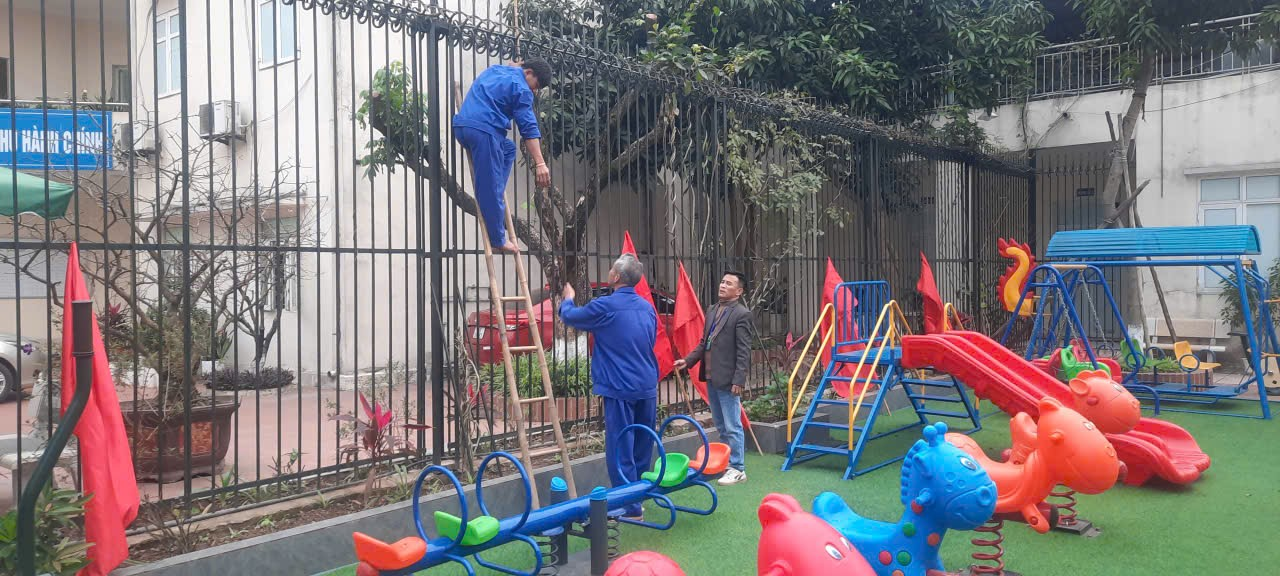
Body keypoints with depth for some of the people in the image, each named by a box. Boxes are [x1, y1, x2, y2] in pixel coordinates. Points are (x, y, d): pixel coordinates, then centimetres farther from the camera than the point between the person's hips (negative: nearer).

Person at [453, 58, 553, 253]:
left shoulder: (495, 69, 24)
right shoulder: (521, 88, 0)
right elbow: (529, 128, -8)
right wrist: (540, 163, -12)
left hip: (460, 125, 8)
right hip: (483, 129, -8)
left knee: (509, 148, 28)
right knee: (491, 188, -3)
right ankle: (498, 240, 2)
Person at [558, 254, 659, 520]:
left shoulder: (605, 306, -12)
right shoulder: (648, 307, 9)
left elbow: (570, 316, 5)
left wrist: (568, 300, 27)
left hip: (620, 388, -7)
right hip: (648, 387, 7)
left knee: (620, 448, -1)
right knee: (642, 446, 15)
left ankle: (630, 505, 1)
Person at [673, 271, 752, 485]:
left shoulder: (742, 314, -10)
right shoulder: (712, 310, 14)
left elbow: (743, 351, -14)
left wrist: (738, 380, -18)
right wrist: (688, 361, 8)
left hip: (727, 380, -8)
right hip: (711, 378, 8)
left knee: (732, 427, -1)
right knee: (721, 426, 17)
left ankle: (737, 469, 8)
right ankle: (724, 463, 28)